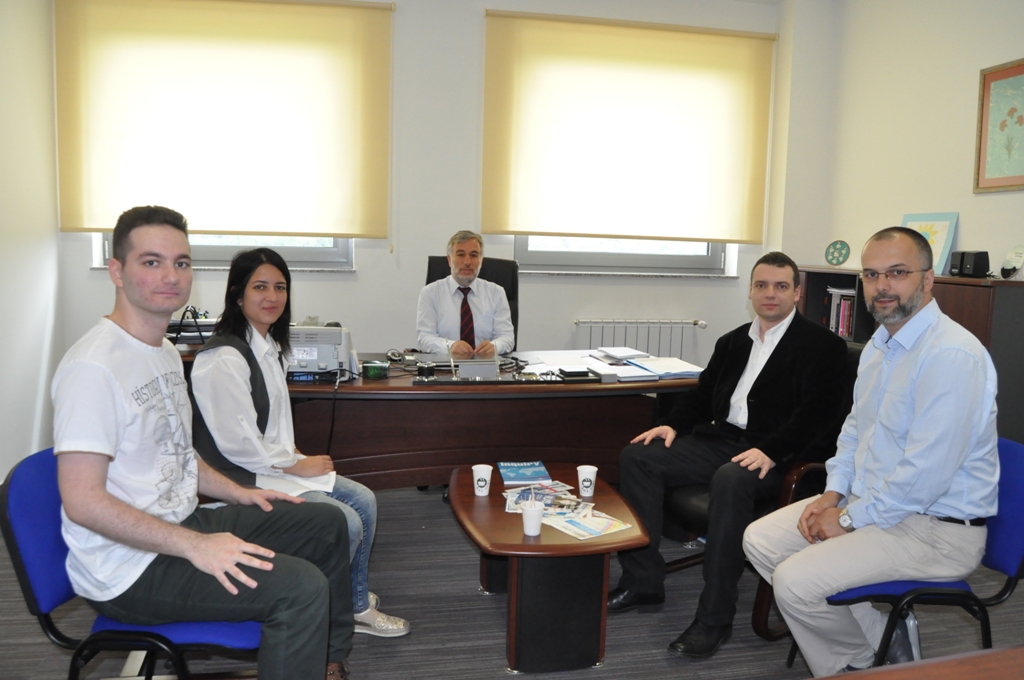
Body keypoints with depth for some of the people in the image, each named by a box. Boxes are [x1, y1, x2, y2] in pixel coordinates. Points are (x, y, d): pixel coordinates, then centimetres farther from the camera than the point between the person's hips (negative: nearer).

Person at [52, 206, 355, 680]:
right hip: (126, 567, -10)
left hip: (180, 524, 10)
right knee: (302, 587, -26)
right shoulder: (94, 366, -22)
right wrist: (194, 545, -29)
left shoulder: (165, 352, 12)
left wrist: (238, 494, 12)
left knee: (326, 525, 14)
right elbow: (82, 500, -26)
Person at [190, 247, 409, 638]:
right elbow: (239, 444, -23)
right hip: (243, 482, -10)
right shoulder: (224, 360, -22)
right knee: (345, 524, -17)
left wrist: (295, 455, 4)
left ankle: (356, 604, 19)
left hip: (276, 465, 10)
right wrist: (297, 465, -14)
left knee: (363, 501, 4)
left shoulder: (268, 346, 10)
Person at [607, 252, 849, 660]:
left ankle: (714, 617, -27)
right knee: (637, 457, -11)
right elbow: (703, 393, 23)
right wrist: (673, 425, 3)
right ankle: (642, 580, -6)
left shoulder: (822, 346, 0)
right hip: (720, 439, 7)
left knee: (730, 480, -39)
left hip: (778, 457, -7)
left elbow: (818, 411, -13)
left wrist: (771, 451, -27)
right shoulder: (733, 342, 21)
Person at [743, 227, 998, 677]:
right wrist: (833, 495, 4)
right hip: (867, 502, 10)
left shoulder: (952, 356, -22)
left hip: (938, 530, -9)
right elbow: (855, 427, 20)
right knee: (759, 540, 2)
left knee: (794, 582, -20)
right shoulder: (879, 346, 10)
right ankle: (884, 636, 10)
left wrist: (850, 519, -16)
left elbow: (926, 472, -26)